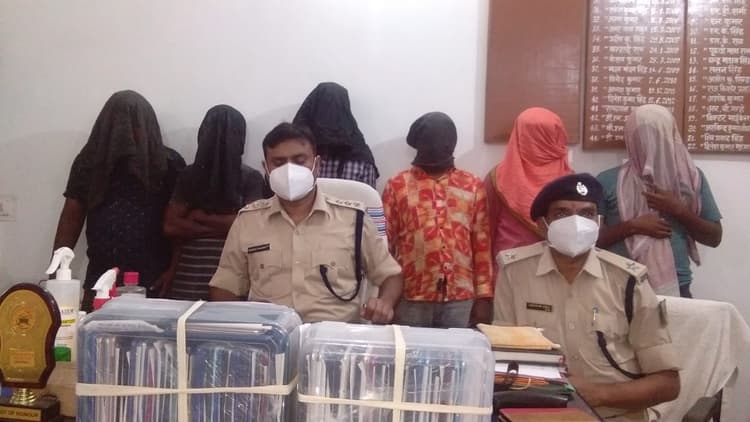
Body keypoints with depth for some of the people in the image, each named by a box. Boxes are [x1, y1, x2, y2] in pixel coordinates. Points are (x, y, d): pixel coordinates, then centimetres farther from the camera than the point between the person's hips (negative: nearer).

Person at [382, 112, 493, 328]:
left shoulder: (473, 186, 8)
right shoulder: (397, 186, 3)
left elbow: (482, 243, 7)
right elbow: (385, 243, 4)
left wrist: (484, 297, 3)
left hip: (460, 299, 1)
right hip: (411, 298, -1)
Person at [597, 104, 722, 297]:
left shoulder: (691, 177, 4)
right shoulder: (609, 180, -2)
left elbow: (714, 237, 6)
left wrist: (678, 210, -9)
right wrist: (632, 226, -15)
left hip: (676, 288, 1)